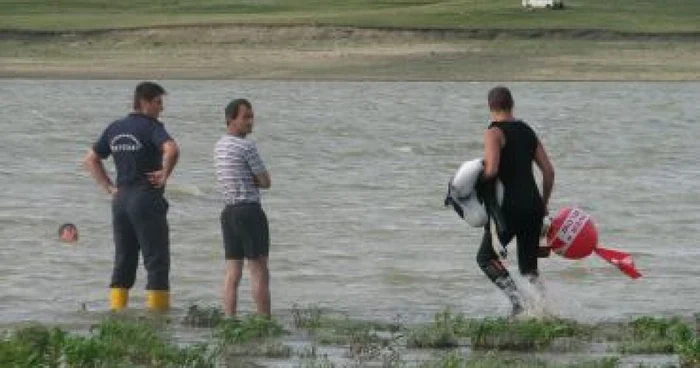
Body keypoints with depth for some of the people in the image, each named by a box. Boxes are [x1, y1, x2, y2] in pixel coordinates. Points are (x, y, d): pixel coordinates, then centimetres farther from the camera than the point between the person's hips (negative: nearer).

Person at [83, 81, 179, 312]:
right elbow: (171, 150, -28)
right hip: (146, 198, -7)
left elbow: (91, 159, 19)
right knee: (157, 260, -2)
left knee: (123, 260, 12)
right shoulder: (151, 127, -10)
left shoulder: (115, 129, 11)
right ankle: (157, 310, -6)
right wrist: (165, 174, -12)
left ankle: (116, 310, 10)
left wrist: (109, 187, 15)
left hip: (120, 198, 7)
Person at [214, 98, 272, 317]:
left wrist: (249, 179, 5)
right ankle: (264, 319, -7)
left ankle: (229, 318, 1)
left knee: (232, 271, 6)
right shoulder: (246, 147, -13)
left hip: (229, 211, 8)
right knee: (259, 270, -5)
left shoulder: (219, 146, 13)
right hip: (249, 210, -8)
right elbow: (265, 182, -8)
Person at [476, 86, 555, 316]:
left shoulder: (494, 132, -7)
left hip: (510, 207, -7)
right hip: (533, 206, 7)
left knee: (486, 258, 6)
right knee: (529, 266, 16)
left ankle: (517, 302, -11)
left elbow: (491, 170, -21)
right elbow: (549, 171, 13)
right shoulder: (527, 131, 15)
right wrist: (543, 204, 22)